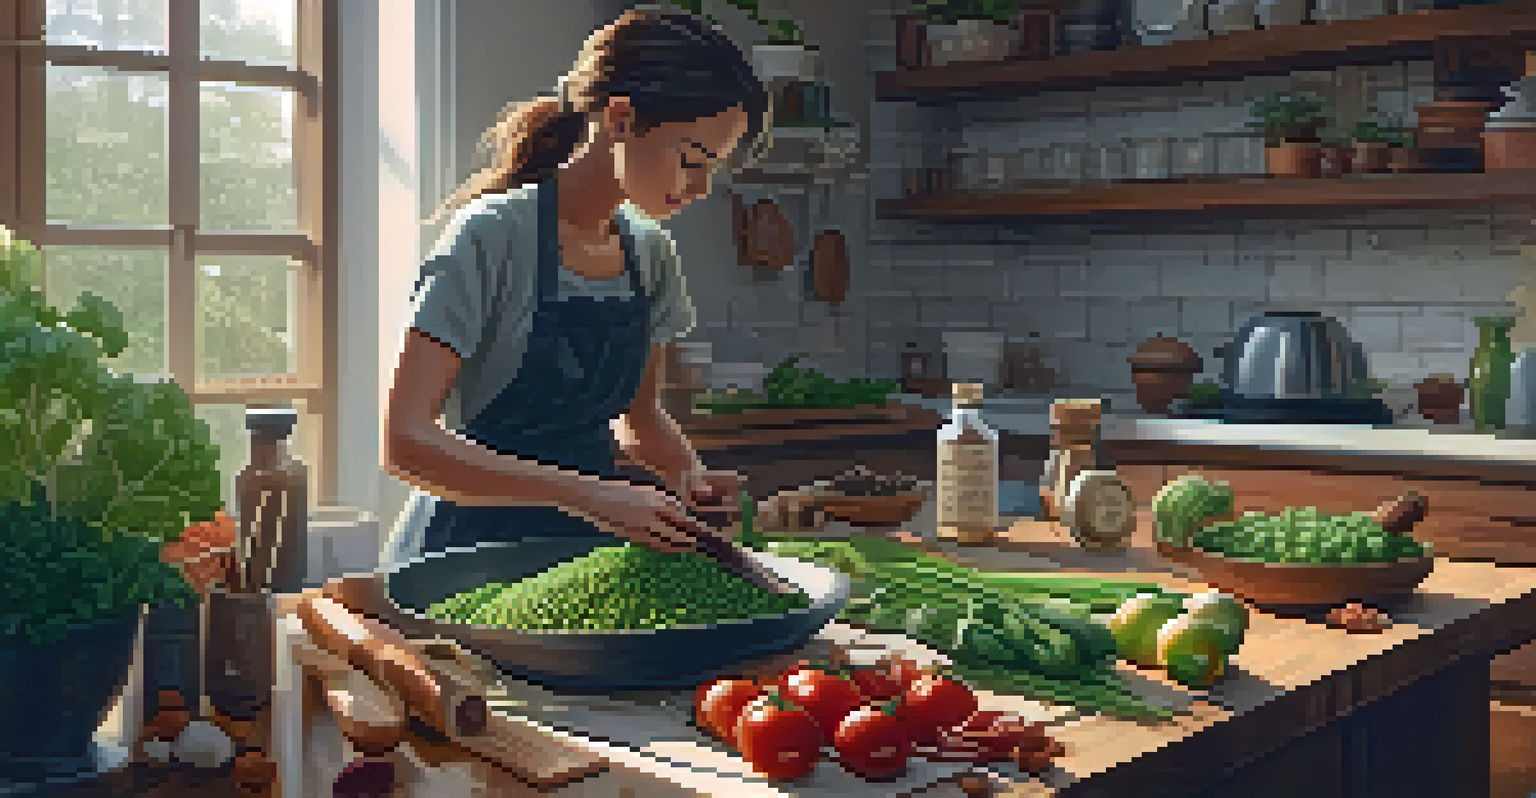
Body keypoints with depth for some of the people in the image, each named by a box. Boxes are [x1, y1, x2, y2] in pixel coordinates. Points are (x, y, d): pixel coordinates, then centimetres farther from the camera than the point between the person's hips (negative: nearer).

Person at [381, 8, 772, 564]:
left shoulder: (651, 253, 7)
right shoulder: (494, 235, -14)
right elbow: (404, 441, -21)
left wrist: (691, 475, -1)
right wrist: (584, 494, -31)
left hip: (587, 555, 6)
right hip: (470, 556, -5)